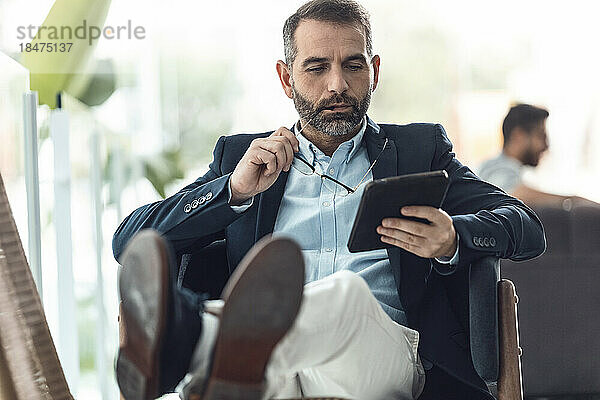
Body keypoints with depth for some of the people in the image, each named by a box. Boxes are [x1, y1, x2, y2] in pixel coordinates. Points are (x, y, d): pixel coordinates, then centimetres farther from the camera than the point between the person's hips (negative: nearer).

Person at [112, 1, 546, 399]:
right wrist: (234, 188, 0)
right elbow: (129, 242, 16)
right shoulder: (239, 155, 26)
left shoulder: (421, 149, 25)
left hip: (387, 354, -1)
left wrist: (452, 239, -11)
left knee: (346, 292, -38)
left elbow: (529, 229, 13)